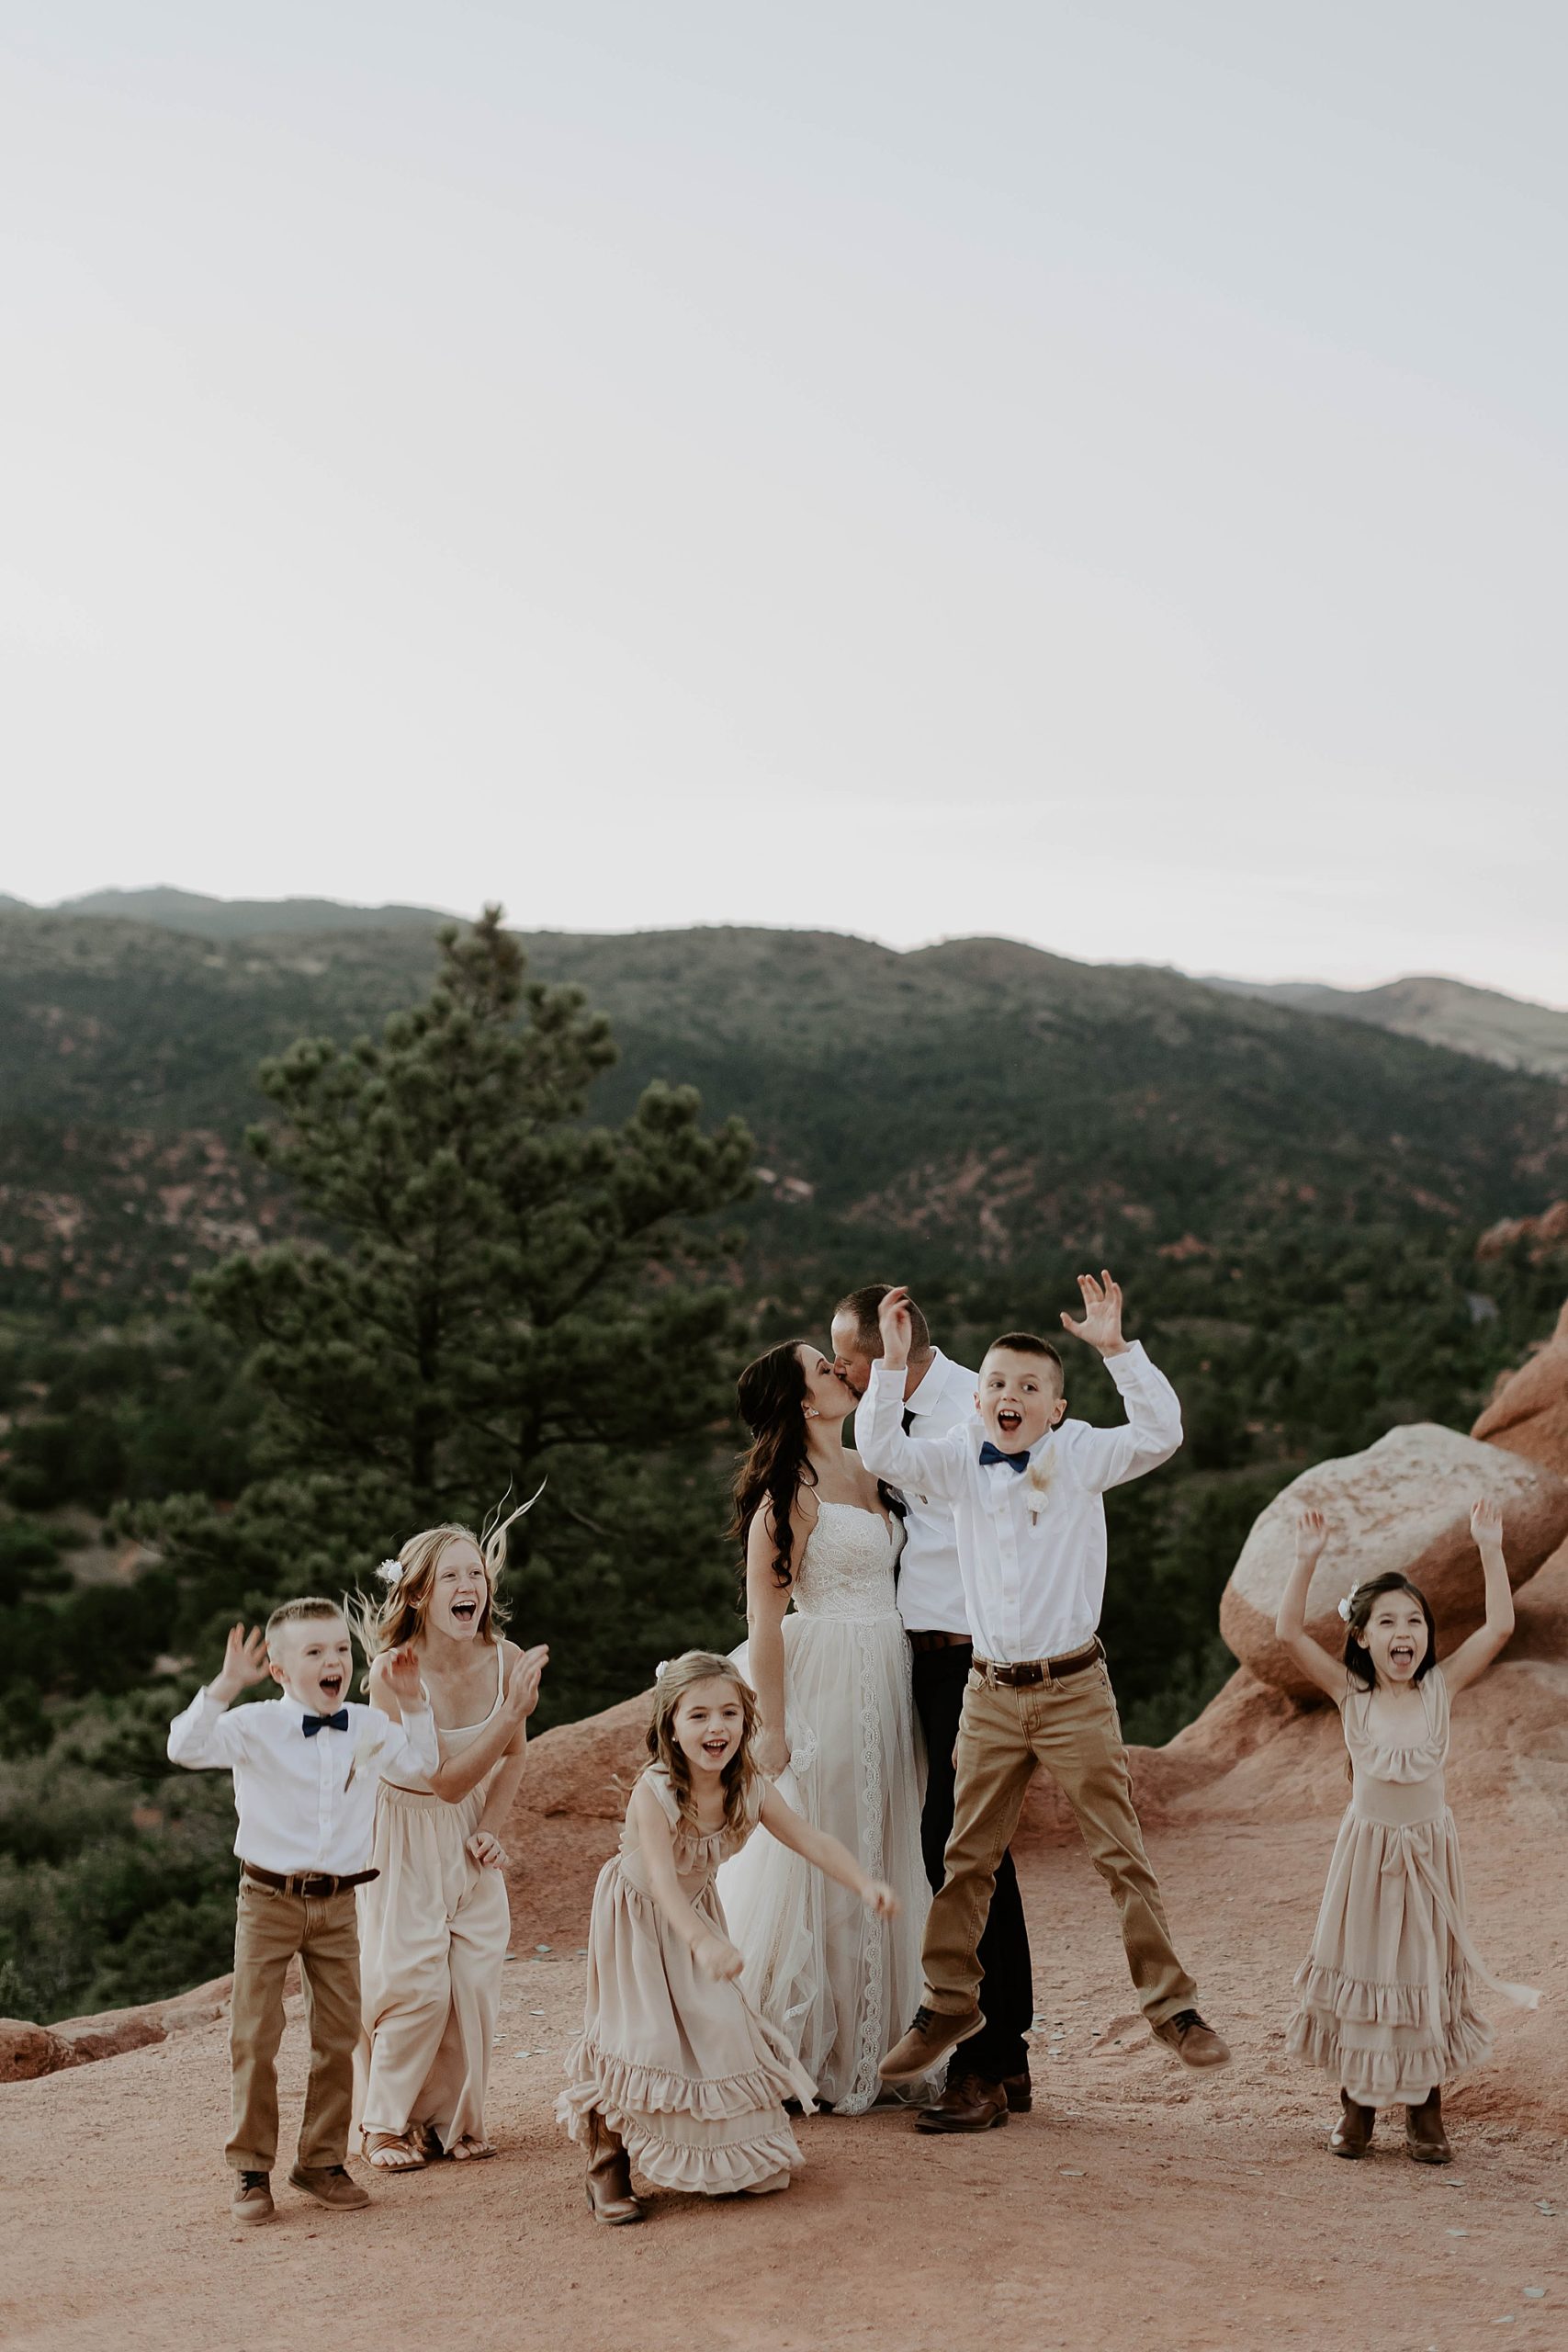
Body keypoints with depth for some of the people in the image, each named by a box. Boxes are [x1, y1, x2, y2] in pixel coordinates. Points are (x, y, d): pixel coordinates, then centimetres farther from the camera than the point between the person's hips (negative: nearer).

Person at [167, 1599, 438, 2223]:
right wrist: (226, 1685, -32)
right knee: (254, 2039, 0)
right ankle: (251, 2169, 11)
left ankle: (322, 2160, 21)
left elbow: (422, 1765, 11)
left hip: (336, 1904, 4)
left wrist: (411, 1703, -1)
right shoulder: (255, 1727, -10)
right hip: (269, 1901, -3)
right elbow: (186, 1747, -22)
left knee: (338, 2037, 8)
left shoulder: (367, 1730, 2)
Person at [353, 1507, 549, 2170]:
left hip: (467, 1838, 4)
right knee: (414, 1984, -6)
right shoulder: (393, 1673, -28)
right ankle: (385, 2122, 16)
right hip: (403, 1834, -4)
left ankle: (454, 2119, 18)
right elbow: (446, 1780, -27)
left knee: (475, 1980, -1)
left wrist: (490, 1828, -5)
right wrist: (514, 1710, -35)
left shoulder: (506, 1661, -15)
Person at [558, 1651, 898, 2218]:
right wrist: (703, 1942, -60)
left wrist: (865, 1885, -37)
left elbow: (812, 1841, -19)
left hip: (696, 1916, 5)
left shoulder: (750, 1789, -16)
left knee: (716, 2026, 3)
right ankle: (607, 2171, 7)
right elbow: (661, 1877, -45)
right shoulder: (654, 1791, -33)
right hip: (639, 1918, -5)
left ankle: (721, 2160, 26)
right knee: (641, 2034, -10)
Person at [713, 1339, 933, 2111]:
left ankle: (865, 2046, 24)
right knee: (812, 1867, -1)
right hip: (822, 1690, -8)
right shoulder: (791, 1492, -14)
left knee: (880, 1862, 13)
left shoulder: (865, 1472, 10)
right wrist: (771, 1728, -15)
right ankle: (794, 2056, 10)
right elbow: (763, 1619, -14)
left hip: (884, 1687, 8)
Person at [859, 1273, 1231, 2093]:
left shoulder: (1080, 1455, -5)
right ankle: (948, 2002, 25)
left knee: (1121, 1854, 2)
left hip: (1074, 1691, -2)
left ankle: (1172, 2004, 13)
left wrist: (1116, 1348, -28)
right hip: (990, 1693, 3)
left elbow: (1161, 1432, -19)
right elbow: (882, 1452, -9)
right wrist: (892, 1365, -19)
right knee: (966, 1857, 10)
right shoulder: (960, 1461, 1)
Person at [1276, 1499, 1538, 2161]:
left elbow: (1499, 1625, -10)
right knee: (1360, 1970, 6)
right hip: (1367, 1847, -1)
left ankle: (1425, 2110, 18)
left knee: (1427, 1973, 7)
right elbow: (1289, 1632, -16)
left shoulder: (1440, 1689, -5)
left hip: (1428, 1850, 1)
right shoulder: (1350, 1694, -7)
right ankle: (1357, 2102, 19)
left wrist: (1490, 1551, -15)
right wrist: (1307, 1560, -23)